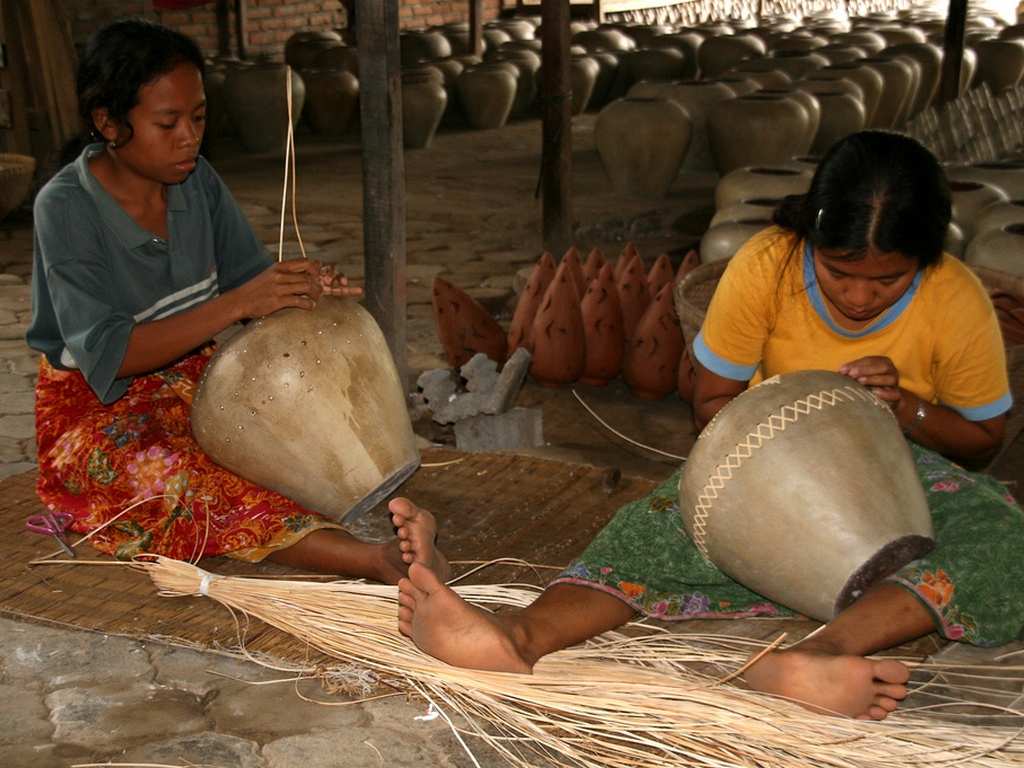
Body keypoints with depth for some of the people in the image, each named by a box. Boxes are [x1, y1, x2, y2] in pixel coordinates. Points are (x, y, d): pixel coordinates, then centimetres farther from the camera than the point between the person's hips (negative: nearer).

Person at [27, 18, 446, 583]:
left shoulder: (196, 179, -1)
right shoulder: (65, 208, -18)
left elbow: (251, 275, 3)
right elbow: (107, 355, -25)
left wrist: (307, 288, -22)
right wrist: (237, 304, -33)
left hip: (193, 378, 9)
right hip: (97, 406, -9)